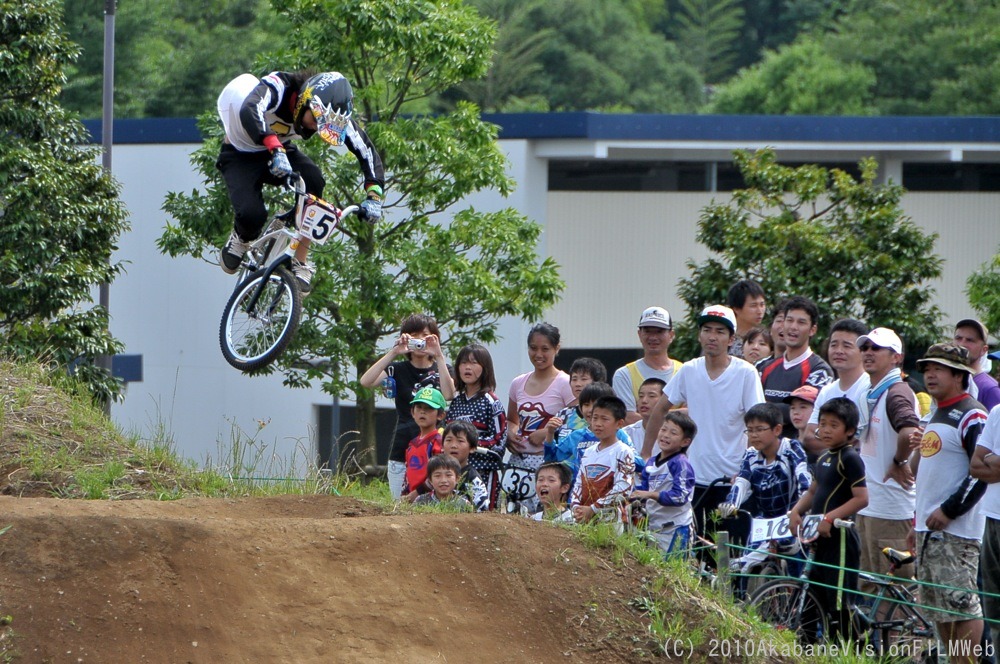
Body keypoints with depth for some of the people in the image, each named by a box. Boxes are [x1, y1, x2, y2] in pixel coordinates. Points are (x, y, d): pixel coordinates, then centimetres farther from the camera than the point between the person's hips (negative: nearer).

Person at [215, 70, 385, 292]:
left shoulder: (330, 112, -20)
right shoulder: (278, 87, -34)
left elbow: (366, 148, -16)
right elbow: (249, 111, -54)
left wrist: (373, 194, -29)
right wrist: (274, 149, -68)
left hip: (280, 151, 4)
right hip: (240, 156, -4)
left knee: (313, 180, -29)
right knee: (252, 215, -30)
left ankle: (300, 263, -15)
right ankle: (239, 240, 10)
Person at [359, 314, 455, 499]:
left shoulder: (441, 369, 10)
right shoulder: (398, 369, 8)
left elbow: (448, 394, -12)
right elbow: (366, 381, -10)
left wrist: (439, 356, -17)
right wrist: (393, 352, -16)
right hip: (402, 451, 0)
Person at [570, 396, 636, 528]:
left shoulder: (623, 452, -5)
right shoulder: (588, 452, 17)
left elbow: (623, 489, -14)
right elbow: (578, 484, 16)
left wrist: (593, 509, -16)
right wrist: (576, 508, -4)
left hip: (612, 520, -6)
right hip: (584, 519, 6)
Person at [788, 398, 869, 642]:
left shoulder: (849, 459, -12)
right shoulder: (823, 459, 15)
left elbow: (861, 498, -18)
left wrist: (830, 517, -24)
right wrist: (796, 511, 9)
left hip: (839, 537, -9)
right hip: (821, 539, 9)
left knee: (839, 602, -8)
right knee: (817, 596, 13)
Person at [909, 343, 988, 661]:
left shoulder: (971, 417, -11)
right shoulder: (936, 416, 19)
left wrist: (949, 511, -18)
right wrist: (918, 522, 24)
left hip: (955, 532, -10)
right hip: (929, 529, 10)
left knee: (961, 605, -10)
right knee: (937, 610, 10)